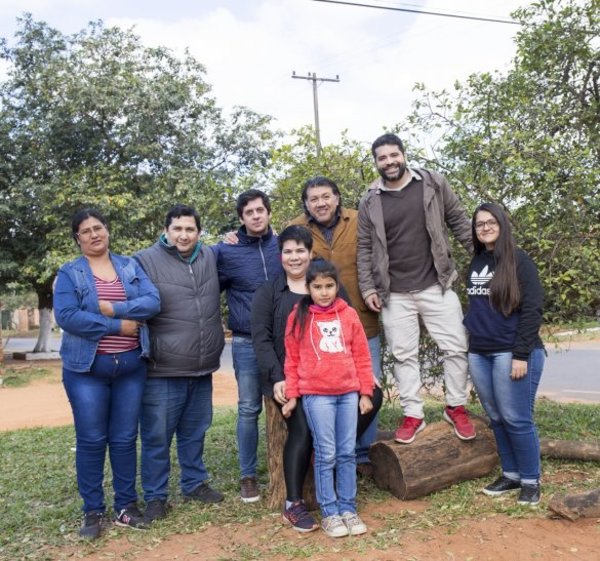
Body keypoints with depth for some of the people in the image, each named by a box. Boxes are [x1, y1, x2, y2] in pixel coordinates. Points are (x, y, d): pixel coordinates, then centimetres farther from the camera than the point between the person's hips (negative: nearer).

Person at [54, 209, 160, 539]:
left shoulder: (131, 266, 7)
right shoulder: (69, 273, -1)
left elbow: (153, 302, -7)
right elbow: (66, 316, -16)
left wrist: (111, 308, -18)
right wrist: (119, 327, -17)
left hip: (130, 366, 2)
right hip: (87, 368, -2)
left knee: (125, 439, 9)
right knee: (91, 440, 3)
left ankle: (125, 506, 21)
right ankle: (92, 511, 16)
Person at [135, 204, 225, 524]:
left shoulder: (210, 257, 8)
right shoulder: (146, 261, -9)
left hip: (203, 369, 5)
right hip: (161, 370, -5)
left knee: (195, 432, 18)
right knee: (157, 436, 4)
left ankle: (194, 483, 34)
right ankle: (155, 496, 20)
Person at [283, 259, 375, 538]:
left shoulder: (349, 314, 5)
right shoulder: (298, 316, 0)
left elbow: (362, 356, 8)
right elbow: (292, 360, 3)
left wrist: (365, 392, 7)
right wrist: (292, 395, 1)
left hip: (348, 393, 3)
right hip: (316, 394, -2)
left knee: (348, 453, 8)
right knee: (326, 455, 1)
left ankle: (348, 509, 19)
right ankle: (329, 512, 12)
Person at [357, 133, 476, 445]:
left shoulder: (433, 185, 2)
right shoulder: (369, 203, 3)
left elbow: (459, 222, 7)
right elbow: (365, 249, 5)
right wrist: (367, 288, -3)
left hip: (436, 286, 0)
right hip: (394, 294, 1)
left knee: (456, 347, 3)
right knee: (403, 355, 6)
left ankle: (456, 407, 21)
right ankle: (413, 415, 18)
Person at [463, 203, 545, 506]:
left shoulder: (519, 260, -5)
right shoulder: (475, 263, 13)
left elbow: (532, 310, -10)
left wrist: (521, 354, -16)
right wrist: (469, 337, 12)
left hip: (511, 352, -6)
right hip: (479, 353, 6)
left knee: (516, 419, -2)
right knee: (496, 418, 11)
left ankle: (531, 481, 12)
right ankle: (510, 474, 23)